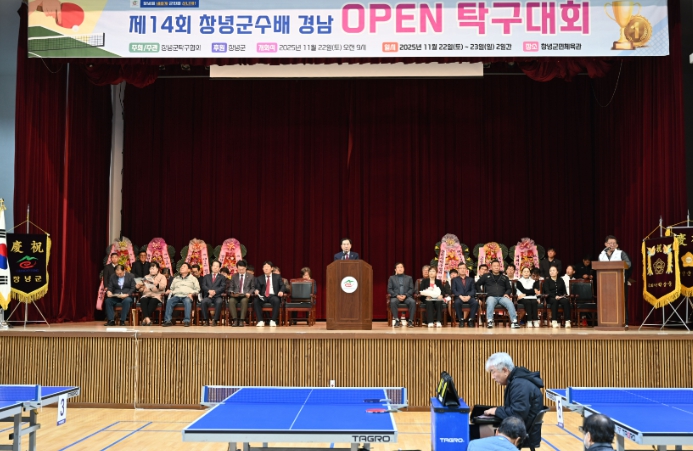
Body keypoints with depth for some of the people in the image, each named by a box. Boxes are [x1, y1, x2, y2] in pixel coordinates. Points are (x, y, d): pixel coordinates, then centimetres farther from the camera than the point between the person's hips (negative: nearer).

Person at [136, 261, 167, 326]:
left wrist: (157, 284, -24)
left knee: (153, 301, -38)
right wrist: (140, 287, -2)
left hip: (156, 295, -3)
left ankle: (144, 319, -43)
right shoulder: (146, 277, 28)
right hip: (146, 295, 3)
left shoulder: (162, 277, 15)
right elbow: (142, 289, 21)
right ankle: (147, 318, -49)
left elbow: (163, 287, -4)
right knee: (143, 300, -34)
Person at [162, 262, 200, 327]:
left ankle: (187, 321, -44)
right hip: (176, 296, 3)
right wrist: (169, 291, 3)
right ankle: (167, 320, -36)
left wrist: (191, 294, -7)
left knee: (187, 301, -39)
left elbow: (197, 289, 11)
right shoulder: (176, 278, 30)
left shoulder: (193, 278, 20)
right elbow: (171, 288, 27)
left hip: (187, 296, -3)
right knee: (169, 301, -30)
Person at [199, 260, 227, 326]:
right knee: (203, 302, -33)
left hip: (217, 296, -1)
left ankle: (215, 320, -28)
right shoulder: (206, 277, 24)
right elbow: (203, 286, 8)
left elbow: (223, 287, 3)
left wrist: (215, 291, -14)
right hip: (208, 296, 1)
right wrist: (209, 291, -14)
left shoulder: (222, 277, 19)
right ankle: (206, 320, -22)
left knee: (219, 302, -36)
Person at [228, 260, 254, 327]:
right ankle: (235, 320, -31)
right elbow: (230, 287, 15)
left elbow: (253, 288, 11)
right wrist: (231, 292, -8)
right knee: (231, 300, -34)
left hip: (245, 296, -2)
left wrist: (249, 293, -10)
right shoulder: (234, 276, 17)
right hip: (235, 296, 2)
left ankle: (242, 320, -36)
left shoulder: (250, 277, 12)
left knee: (244, 300, -39)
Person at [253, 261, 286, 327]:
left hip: (273, 296, -2)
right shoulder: (259, 278, 18)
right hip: (263, 296, 2)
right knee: (255, 301, -31)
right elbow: (257, 287, 7)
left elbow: (283, 286, 8)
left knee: (276, 300, -38)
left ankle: (273, 321, -28)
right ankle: (260, 321, -26)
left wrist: (281, 291, -15)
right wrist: (257, 290, -19)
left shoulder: (277, 276, 15)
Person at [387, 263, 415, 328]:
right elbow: (389, 289, 7)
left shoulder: (409, 278, 19)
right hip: (395, 297, -1)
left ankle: (410, 321, -28)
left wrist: (405, 295, -11)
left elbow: (411, 289, 8)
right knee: (393, 302, -37)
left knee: (413, 302, -34)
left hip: (406, 297, 1)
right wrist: (397, 295, -11)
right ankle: (397, 320, -30)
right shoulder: (392, 278, 17)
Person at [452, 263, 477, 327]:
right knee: (457, 302, -38)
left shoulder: (471, 279, 24)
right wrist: (460, 296, -15)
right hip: (459, 297, -1)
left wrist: (469, 296, -12)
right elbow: (453, 290, 4)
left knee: (475, 302, -33)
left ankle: (470, 320, -23)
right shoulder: (454, 280, 19)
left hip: (469, 297, 1)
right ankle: (461, 320, -25)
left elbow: (473, 290, 9)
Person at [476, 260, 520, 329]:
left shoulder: (504, 277, 22)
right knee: (490, 302, -39)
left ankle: (514, 322, -38)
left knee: (510, 303, -32)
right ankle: (489, 322, -44)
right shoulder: (486, 276, 17)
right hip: (491, 297, -2)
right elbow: (477, 284, 21)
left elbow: (509, 288, 23)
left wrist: (507, 293, 2)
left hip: (502, 297, 2)